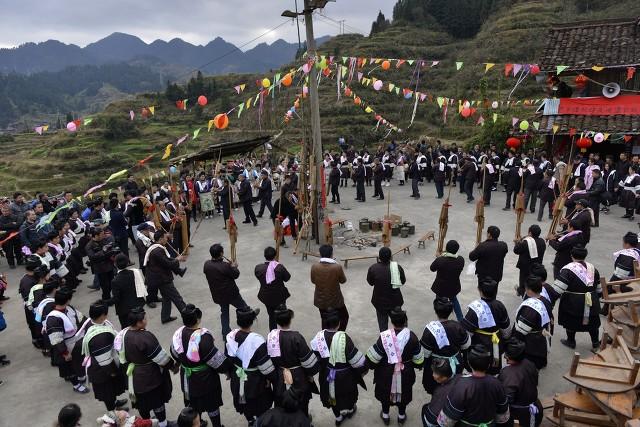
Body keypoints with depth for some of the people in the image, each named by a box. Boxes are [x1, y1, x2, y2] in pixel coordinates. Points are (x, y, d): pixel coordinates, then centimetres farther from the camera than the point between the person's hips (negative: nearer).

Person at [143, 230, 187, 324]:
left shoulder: (156, 248, 7)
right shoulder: (158, 251, -26)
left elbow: (166, 260, 14)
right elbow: (168, 264, -25)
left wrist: (177, 259, 5)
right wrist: (177, 260, -8)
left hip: (161, 278, 11)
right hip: (162, 279, -11)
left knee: (167, 297, 22)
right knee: (177, 298, -2)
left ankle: (165, 317, 33)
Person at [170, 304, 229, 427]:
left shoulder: (179, 333, -11)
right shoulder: (203, 337, -32)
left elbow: (175, 355, 7)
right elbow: (215, 358, -24)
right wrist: (226, 368, -6)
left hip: (187, 377, 6)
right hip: (205, 377, -6)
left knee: (193, 402, 26)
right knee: (212, 403, 16)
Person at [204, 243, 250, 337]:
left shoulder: (206, 264, -13)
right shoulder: (225, 266, -31)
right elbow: (236, 275, -17)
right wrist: (234, 267, 3)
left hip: (217, 295, 5)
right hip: (231, 293, -5)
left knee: (224, 312, 23)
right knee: (242, 306, 23)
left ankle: (225, 332, 31)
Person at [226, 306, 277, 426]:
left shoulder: (230, 337, -15)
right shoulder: (256, 340, -32)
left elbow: (228, 358, 1)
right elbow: (266, 366, -23)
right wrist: (273, 378, -7)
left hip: (237, 379, 6)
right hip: (255, 380, -6)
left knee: (244, 402, 28)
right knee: (261, 403, 19)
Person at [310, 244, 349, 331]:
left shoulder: (314, 267, -15)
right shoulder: (337, 267, -23)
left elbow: (313, 281, 1)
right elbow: (343, 280, -6)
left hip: (320, 300, 3)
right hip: (335, 299, -3)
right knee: (344, 317, 22)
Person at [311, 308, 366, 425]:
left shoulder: (319, 337, -18)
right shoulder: (343, 338, -32)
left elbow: (314, 358, -4)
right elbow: (355, 358, -22)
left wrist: (319, 371, 13)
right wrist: (363, 369, -4)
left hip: (327, 375, 3)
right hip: (344, 375, -3)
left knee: (333, 393, 27)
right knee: (348, 392, 27)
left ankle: (338, 417, 46)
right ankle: (349, 410, 54)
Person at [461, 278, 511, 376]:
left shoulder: (476, 308, -27)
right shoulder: (500, 306, -9)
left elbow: (467, 331, -20)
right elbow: (505, 327, 4)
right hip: (497, 345, 6)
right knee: (494, 370, 24)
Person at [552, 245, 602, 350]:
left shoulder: (568, 269, -17)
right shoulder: (592, 268, 3)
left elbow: (557, 288, -23)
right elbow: (599, 288, 11)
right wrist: (596, 299, 25)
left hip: (573, 303, -5)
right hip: (592, 302, 5)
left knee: (571, 321, 13)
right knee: (592, 322, 21)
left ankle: (571, 341, 26)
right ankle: (595, 342, 34)